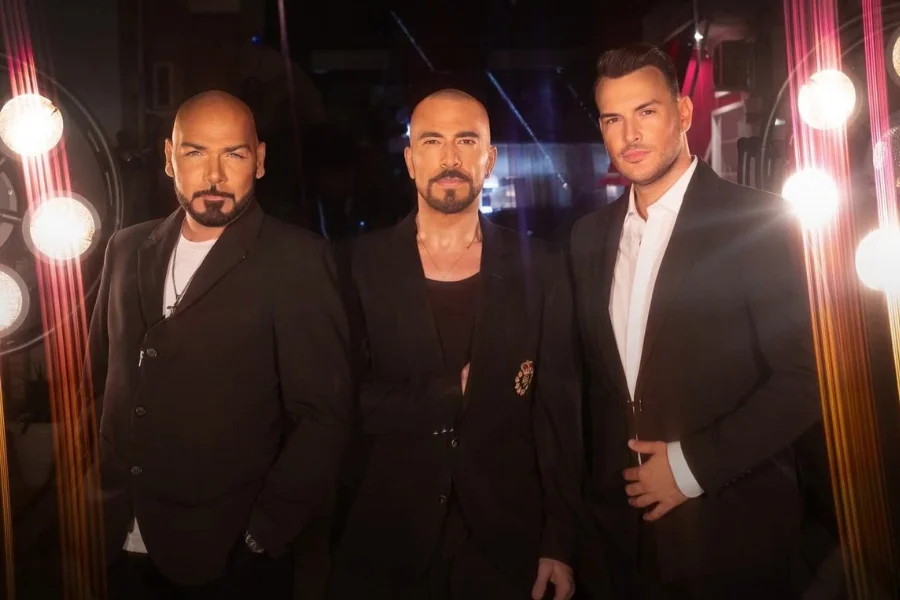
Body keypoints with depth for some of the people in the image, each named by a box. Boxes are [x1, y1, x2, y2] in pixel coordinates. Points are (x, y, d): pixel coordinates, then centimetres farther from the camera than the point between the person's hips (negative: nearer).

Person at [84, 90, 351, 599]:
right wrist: (95, 498, 8)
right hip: (121, 547, 5)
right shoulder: (128, 249, 5)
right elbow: (100, 376, 14)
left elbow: (324, 416, -14)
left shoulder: (297, 261, -12)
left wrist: (262, 537, -13)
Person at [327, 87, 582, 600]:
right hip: (385, 542, 0)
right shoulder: (360, 266, -3)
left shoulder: (539, 269, -1)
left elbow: (560, 415, -1)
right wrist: (453, 390, -13)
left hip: (506, 543, 1)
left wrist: (560, 542, -2)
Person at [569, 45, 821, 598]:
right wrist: (603, 482, 8)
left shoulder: (758, 221, -11)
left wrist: (694, 465, -15)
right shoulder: (590, 237, 5)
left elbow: (802, 378, -14)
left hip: (730, 527, -4)